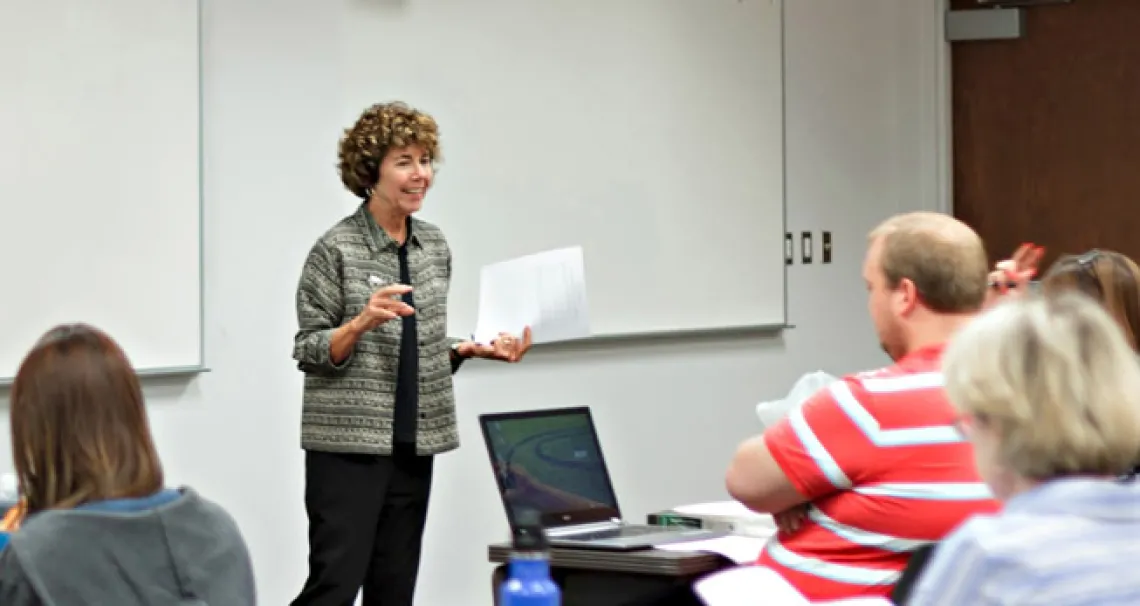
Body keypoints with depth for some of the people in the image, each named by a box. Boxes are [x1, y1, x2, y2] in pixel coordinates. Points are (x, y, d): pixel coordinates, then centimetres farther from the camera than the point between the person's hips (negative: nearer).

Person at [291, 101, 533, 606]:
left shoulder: (434, 245, 11)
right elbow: (309, 353, -8)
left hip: (412, 447, 6)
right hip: (348, 445, -6)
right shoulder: (336, 249, -8)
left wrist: (474, 349, 2)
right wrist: (362, 322, -24)